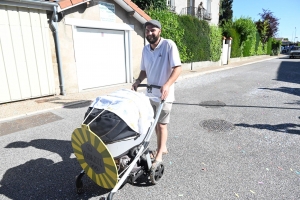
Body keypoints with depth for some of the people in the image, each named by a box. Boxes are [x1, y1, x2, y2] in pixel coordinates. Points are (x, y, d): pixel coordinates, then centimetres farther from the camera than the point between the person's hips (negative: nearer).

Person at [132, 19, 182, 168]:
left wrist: (167, 85, -31)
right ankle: (162, 147, 36)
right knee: (155, 123, 16)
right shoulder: (145, 49, 7)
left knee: (161, 124, 4)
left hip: (164, 94, -6)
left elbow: (177, 68, -18)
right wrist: (138, 81, -3)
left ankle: (159, 155, 19)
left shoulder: (169, 45, -13)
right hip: (150, 93, 7)